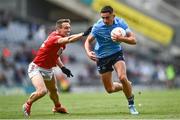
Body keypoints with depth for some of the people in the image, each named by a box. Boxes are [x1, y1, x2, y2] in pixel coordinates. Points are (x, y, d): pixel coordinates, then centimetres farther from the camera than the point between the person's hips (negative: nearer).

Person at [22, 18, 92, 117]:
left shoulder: (61, 42, 1)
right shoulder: (54, 38, -29)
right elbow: (69, 39, -49)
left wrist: (62, 67, 7)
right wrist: (83, 34, -54)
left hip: (48, 70, 10)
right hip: (36, 68, -10)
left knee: (53, 90, 27)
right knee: (42, 91, -26)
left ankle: (57, 107, 54)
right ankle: (27, 104, 1)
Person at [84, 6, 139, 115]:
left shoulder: (120, 23, -15)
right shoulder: (97, 27, -19)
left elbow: (133, 40, -16)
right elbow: (88, 41, -6)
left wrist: (121, 39, -34)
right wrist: (88, 52, -26)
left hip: (117, 53, 0)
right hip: (102, 57, 0)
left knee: (122, 78, -26)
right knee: (110, 89, 4)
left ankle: (131, 104, -7)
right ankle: (127, 86, 37)